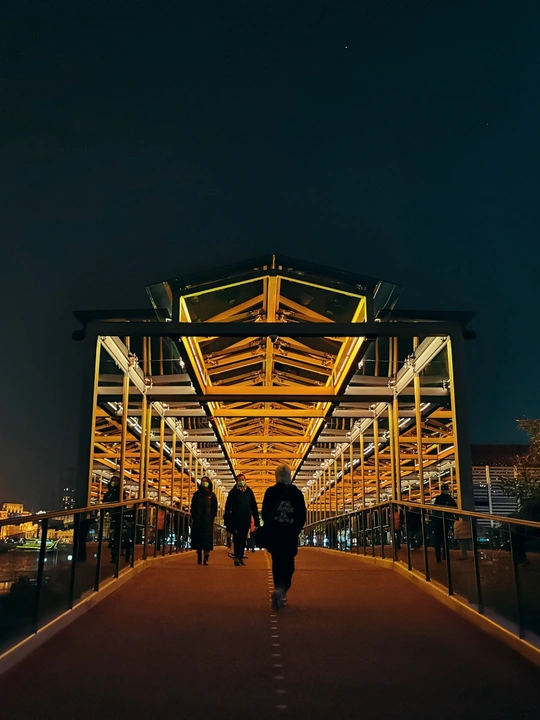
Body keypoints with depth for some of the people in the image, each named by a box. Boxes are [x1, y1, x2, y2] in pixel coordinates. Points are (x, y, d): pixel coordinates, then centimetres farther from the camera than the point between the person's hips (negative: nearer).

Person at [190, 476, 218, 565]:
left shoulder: (212, 495, 8)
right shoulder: (197, 494, 11)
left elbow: (215, 507, 7)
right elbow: (193, 506, 10)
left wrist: (213, 517, -5)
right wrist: (193, 517, 1)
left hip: (208, 521, -2)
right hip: (198, 520, 2)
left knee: (207, 539, -7)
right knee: (198, 538, 3)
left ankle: (206, 559, -8)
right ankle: (199, 558, 13)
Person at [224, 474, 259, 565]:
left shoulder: (249, 492, 6)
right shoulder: (233, 492, 0)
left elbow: (254, 507, 7)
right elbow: (228, 507, -1)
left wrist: (256, 521, 3)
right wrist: (227, 521, -8)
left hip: (246, 520, 3)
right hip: (235, 520, -3)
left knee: (243, 540, 8)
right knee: (237, 539, -7)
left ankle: (240, 558, 16)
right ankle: (237, 557, -12)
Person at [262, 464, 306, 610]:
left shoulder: (270, 492, -4)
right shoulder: (297, 493, -3)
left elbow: (265, 514, -2)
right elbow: (302, 516, -2)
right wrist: (296, 530, 11)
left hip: (273, 534, 1)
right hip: (290, 534, -1)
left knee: (277, 563, 14)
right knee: (288, 564, 5)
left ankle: (280, 593, 18)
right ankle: (281, 589, -18)